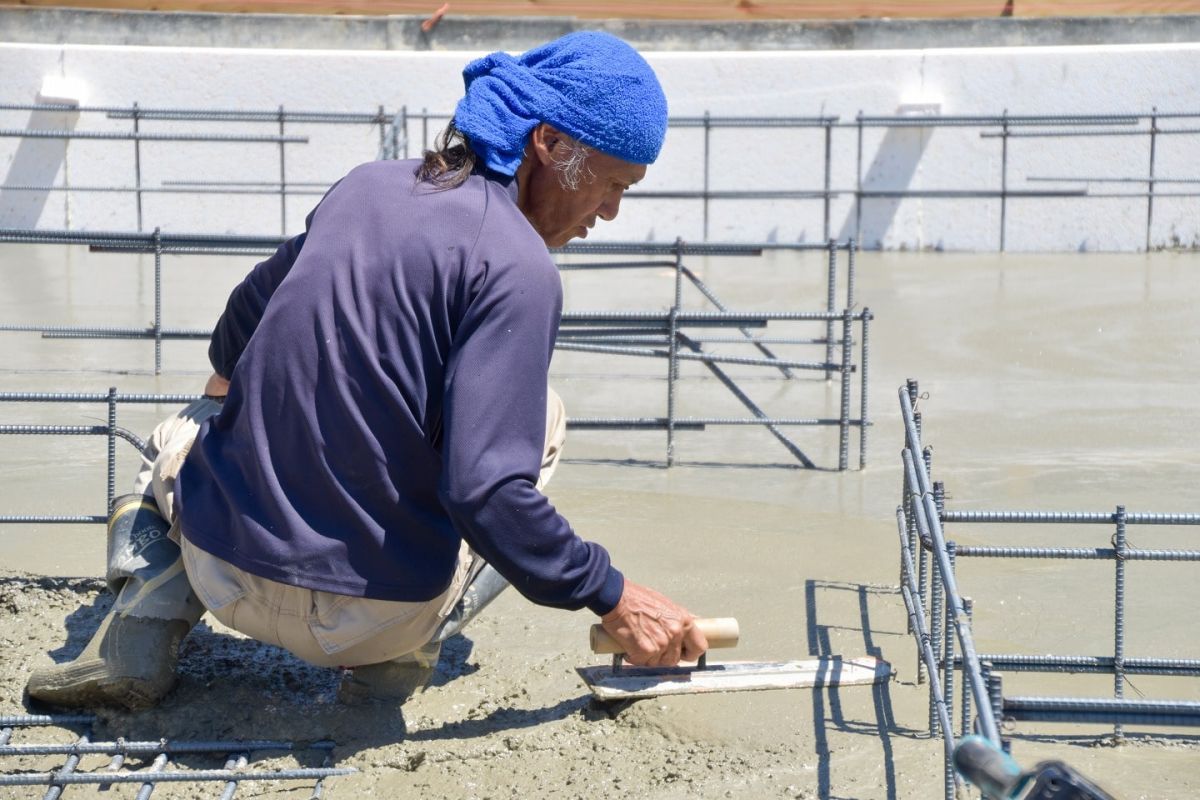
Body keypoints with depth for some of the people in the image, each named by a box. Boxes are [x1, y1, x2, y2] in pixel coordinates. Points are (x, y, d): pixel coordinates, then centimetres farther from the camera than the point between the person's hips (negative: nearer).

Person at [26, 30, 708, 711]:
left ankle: (144, 629, 9)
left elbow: (233, 343, 24)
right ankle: (402, 655, 4)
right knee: (543, 414, 17)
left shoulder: (366, 185, 7)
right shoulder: (519, 269, -14)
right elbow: (486, 496, -22)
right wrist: (613, 597, -10)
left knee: (181, 430, 38)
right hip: (367, 618, -4)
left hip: (223, 571, 5)